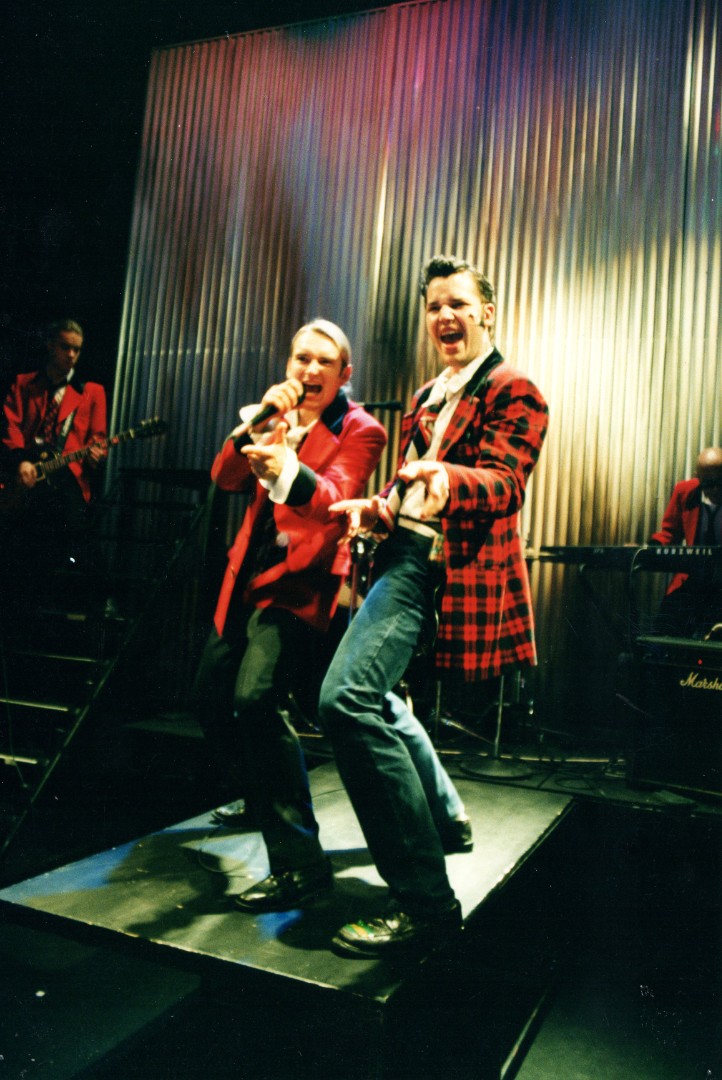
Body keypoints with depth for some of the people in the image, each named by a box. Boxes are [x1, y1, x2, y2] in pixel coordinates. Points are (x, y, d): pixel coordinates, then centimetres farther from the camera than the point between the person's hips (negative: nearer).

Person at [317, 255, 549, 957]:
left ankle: (425, 902, -16)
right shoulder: (426, 398, 23)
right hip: (406, 554, 10)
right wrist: (371, 510, 7)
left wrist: (445, 478, -39)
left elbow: (504, 485, -18)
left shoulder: (514, 392, -3)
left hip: (449, 564, -10)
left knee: (346, 699, -25)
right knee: (371, 696, 23)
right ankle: (441, 816, 46)